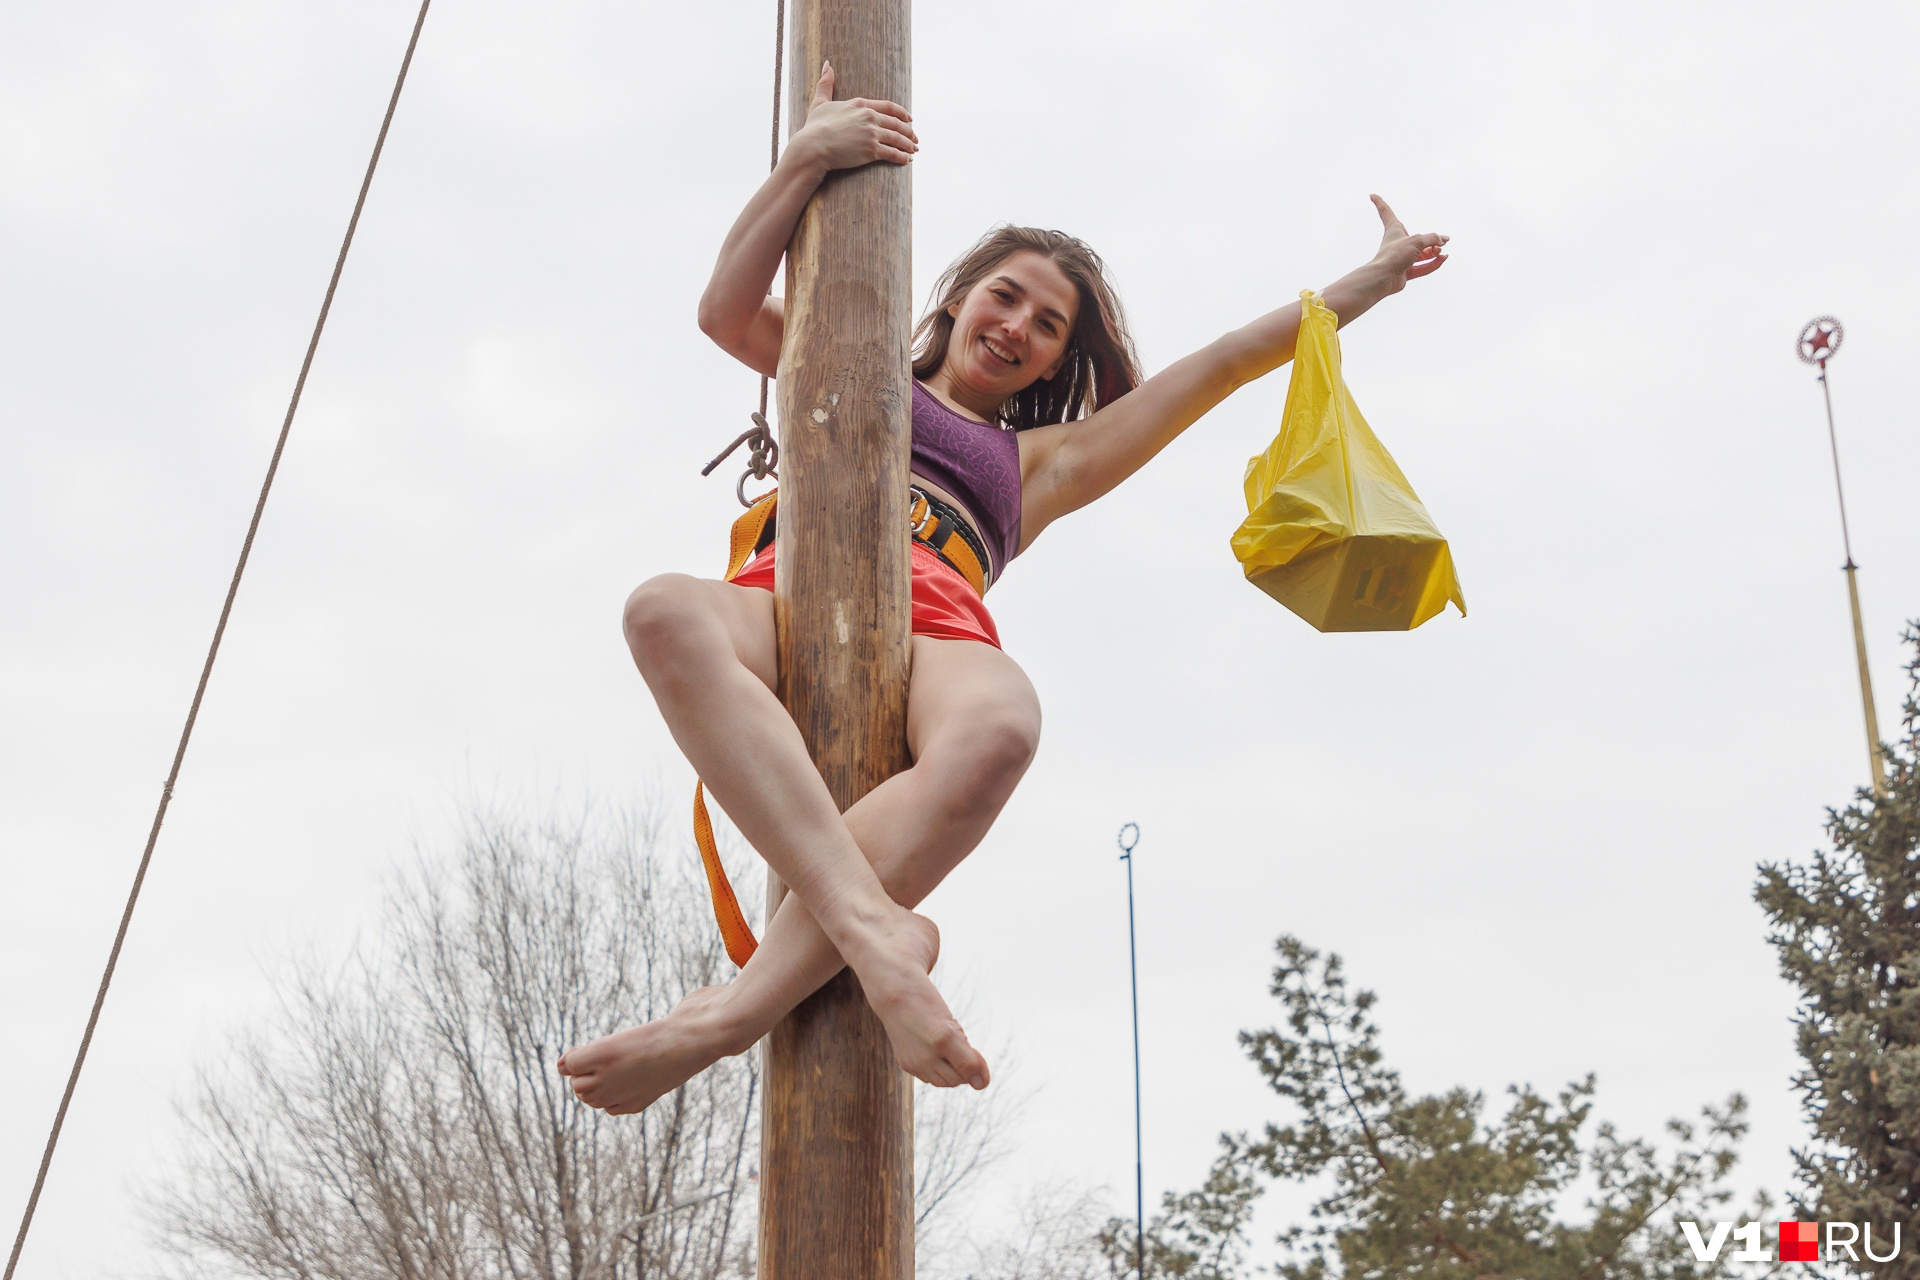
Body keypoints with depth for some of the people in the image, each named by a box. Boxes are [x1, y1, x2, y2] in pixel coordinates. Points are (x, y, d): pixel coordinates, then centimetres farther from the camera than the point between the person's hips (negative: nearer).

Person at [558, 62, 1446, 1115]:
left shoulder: (1042, 461, 36)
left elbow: (1222, 367, 36)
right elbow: (728, 313, 20)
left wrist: (1369, 282, 37)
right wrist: (804, 158, 14)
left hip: (933, 626, 1)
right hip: (786, 600, 0)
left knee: (997, 728, -40)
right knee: (667, 611, -39)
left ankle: (733, 1014, -47)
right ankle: (873, 928, -51)